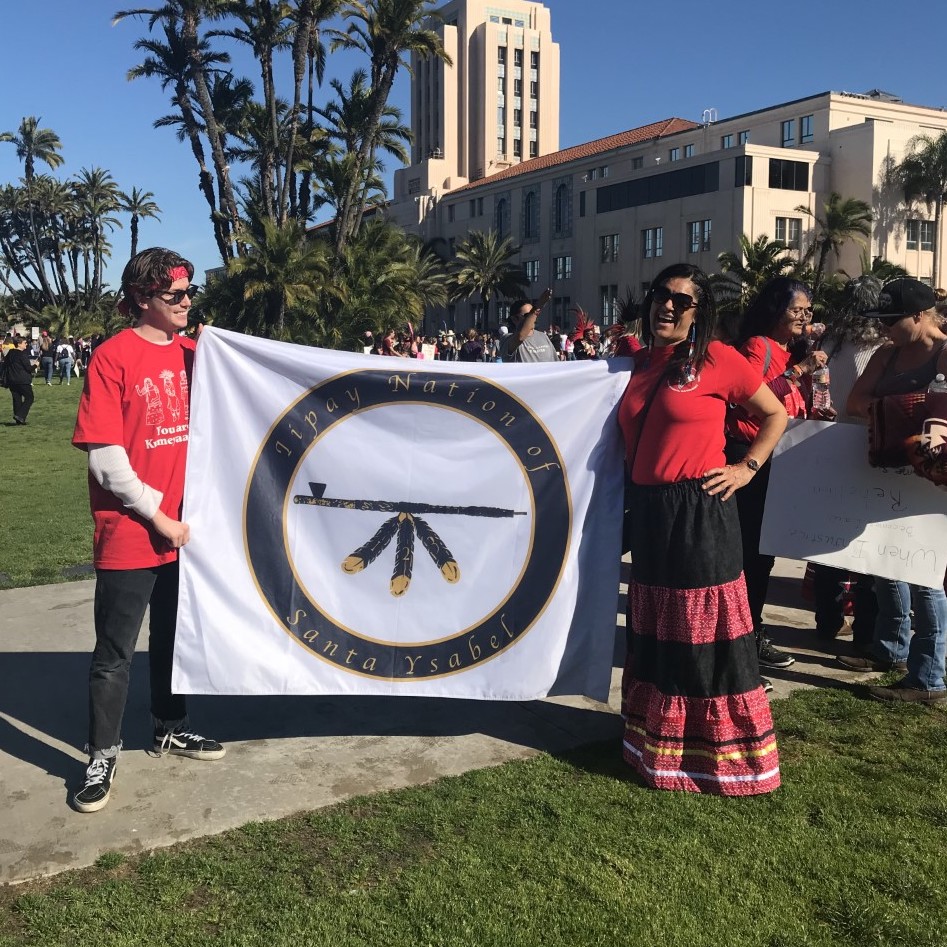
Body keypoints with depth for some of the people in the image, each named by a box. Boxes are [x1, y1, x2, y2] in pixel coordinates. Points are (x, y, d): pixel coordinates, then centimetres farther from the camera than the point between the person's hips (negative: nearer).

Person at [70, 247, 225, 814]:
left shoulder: (193, 354, 6)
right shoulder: (114, 357, -11)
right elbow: (105, 456, -13)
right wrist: (157, 516, -12)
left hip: (183, 529, 6)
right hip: (130, 535, -5)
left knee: (174, 635, 19)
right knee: (115, 654, 5)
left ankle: (172, 729, 36)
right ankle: (104, 756, 20)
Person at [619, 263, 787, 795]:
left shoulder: (717, 359, -6)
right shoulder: (640, 364, 10)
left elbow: (776, 415, 2)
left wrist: (748, 468, -6)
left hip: (699, 514, -6)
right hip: (648, 512, 6)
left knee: (705, 632, 0)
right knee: (656, 630, 15)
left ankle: (718, 753, 15)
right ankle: (658, 742, 30)